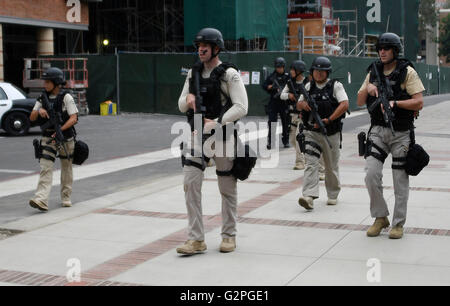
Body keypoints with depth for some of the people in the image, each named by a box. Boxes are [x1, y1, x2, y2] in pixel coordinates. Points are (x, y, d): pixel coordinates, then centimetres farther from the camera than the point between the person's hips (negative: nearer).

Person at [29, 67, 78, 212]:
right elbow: (32, 118, 5)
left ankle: (66, 198, 26)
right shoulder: (43, 98, 6)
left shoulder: (66, 97, -8)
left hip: (65, 138, -3)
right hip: (48, 138, 3)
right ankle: (41, 200, -21)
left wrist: (60, 130, -27)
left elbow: (74, 118, -15)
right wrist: (39, 110, -17)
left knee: (66, 168, 11)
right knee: (45, 168, -11)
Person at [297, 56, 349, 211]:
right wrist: (303, 104, -9)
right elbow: (298, 105, 17)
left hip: (331, 133, -2)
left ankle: (332, 195, 29)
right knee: (311, 163, -13)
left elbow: (344, 104, -14)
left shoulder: (335, 85, -2)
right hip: (312, 132, 2)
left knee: (331, 166, 10)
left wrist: (329, 120, -23)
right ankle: (309, 197, -22)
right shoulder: (309, 86, 10)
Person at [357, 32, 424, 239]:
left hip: (400, 133, -3)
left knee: (400, 180, 2)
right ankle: (380, 217, 9)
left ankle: (398, 224, 13)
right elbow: (360, 102, 11)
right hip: (378, 131, 4)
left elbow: (419, 103, -11)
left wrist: (395, 103, -22)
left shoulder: (407, 72, -4)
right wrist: (368, 88, -8)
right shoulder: (374, 72, 11)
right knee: (371, 174, -8)